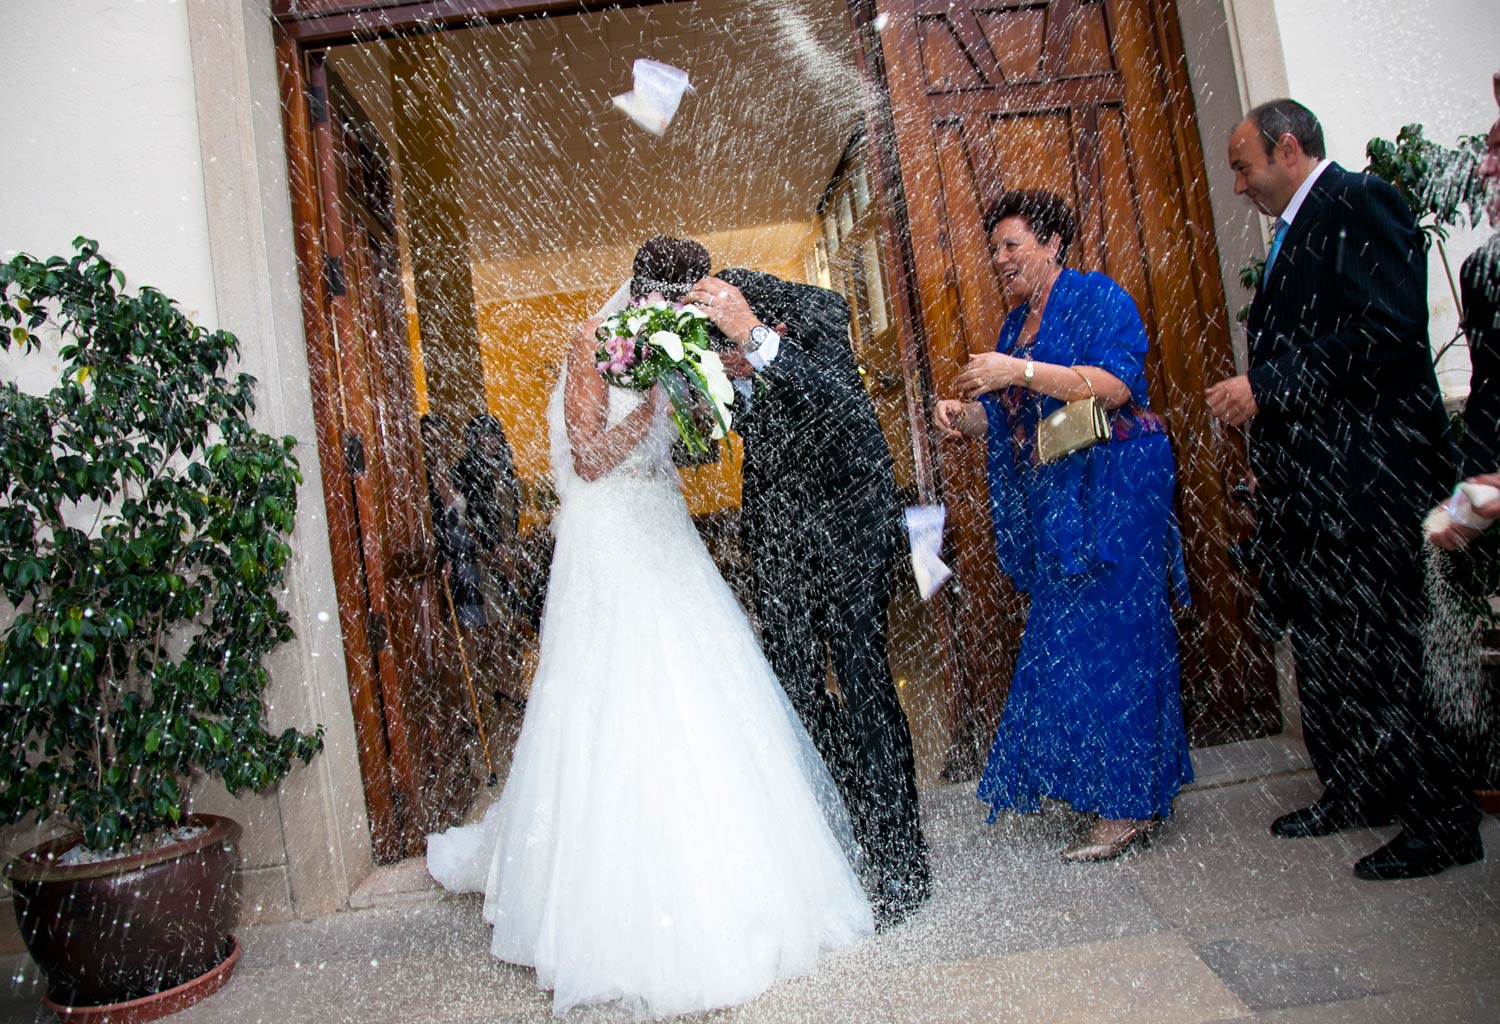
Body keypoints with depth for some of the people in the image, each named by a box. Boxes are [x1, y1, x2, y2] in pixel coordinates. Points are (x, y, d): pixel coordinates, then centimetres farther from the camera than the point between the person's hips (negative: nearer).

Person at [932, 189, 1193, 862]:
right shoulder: (1016, 323, 19)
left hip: (1110, 496, -8)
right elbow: (1008, 415, 19)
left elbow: (1115, 385, -19)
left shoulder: (1098, 297, -4)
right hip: (1051, 504, 8)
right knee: (1059, 641, 6)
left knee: (1102, 639, -8)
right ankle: (1097, 783, 18)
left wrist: (1020, 370, -23)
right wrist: (961, 415, -1)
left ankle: (1129, 806, 3)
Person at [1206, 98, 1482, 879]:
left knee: (1373, 649, -5)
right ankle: (1354, 791, 29)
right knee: (1322, 645, 15)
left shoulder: (1359, 203, -8)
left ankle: (1442, 819, 10)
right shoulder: (1297, 232, 21)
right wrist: (1272, 453, 15)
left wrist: (1266, 386, -19)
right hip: (1310, 481, 10)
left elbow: (1386, 332, -21)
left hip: (1363, 479, -10)